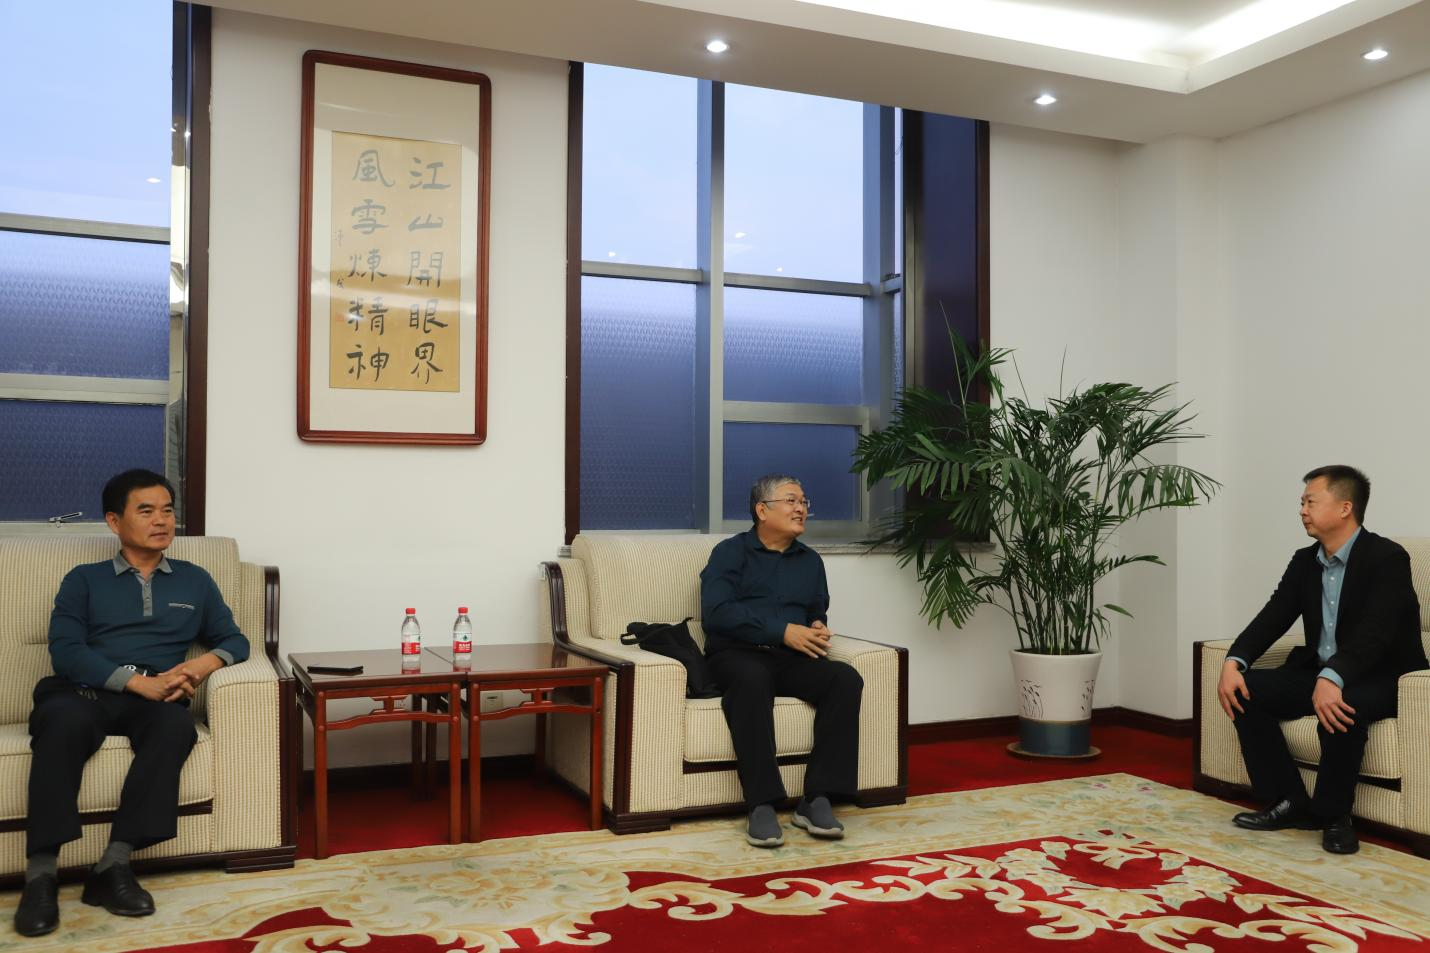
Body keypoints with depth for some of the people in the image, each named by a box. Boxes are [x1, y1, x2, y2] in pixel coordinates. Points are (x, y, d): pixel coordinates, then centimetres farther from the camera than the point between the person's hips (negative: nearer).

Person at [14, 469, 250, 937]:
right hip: (83, 691, -1)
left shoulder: (194, 581, 22)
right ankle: (42, 873, -37)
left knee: (176, 724, -35)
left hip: (154, 698, 1)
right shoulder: (84, 579, 16)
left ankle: (113, 865, -36)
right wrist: (139, 681, -15)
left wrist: (205, 662, -7)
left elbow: (235, 640, 19)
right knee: (66, 721, -37)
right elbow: (66, 651, 0)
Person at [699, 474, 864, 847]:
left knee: (846, 679, -25)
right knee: (752, 679, -39)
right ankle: (761, 805, -38)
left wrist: (818, 630, 3)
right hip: (738, 655, -4)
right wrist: (783, 631, -15)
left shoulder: (810, 561, 22)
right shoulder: (730, 552, 5)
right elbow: (716, 613, -10)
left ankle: (817, 799, -26)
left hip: (792, 660, 5)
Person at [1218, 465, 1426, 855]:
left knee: (1339, 706, -38)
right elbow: (1272, 618, 0)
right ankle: (1289, 802, -5)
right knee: (1244, 689, -12)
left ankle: (1333, 815, -15)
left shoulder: (1387, 557, -16)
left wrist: (1333, 679, -46)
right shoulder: (1304, 561, 7)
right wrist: (1233, 662, -18)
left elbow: (1375, 631, -30)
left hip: (1382, 680, -7)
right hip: (1320, 674, 8)